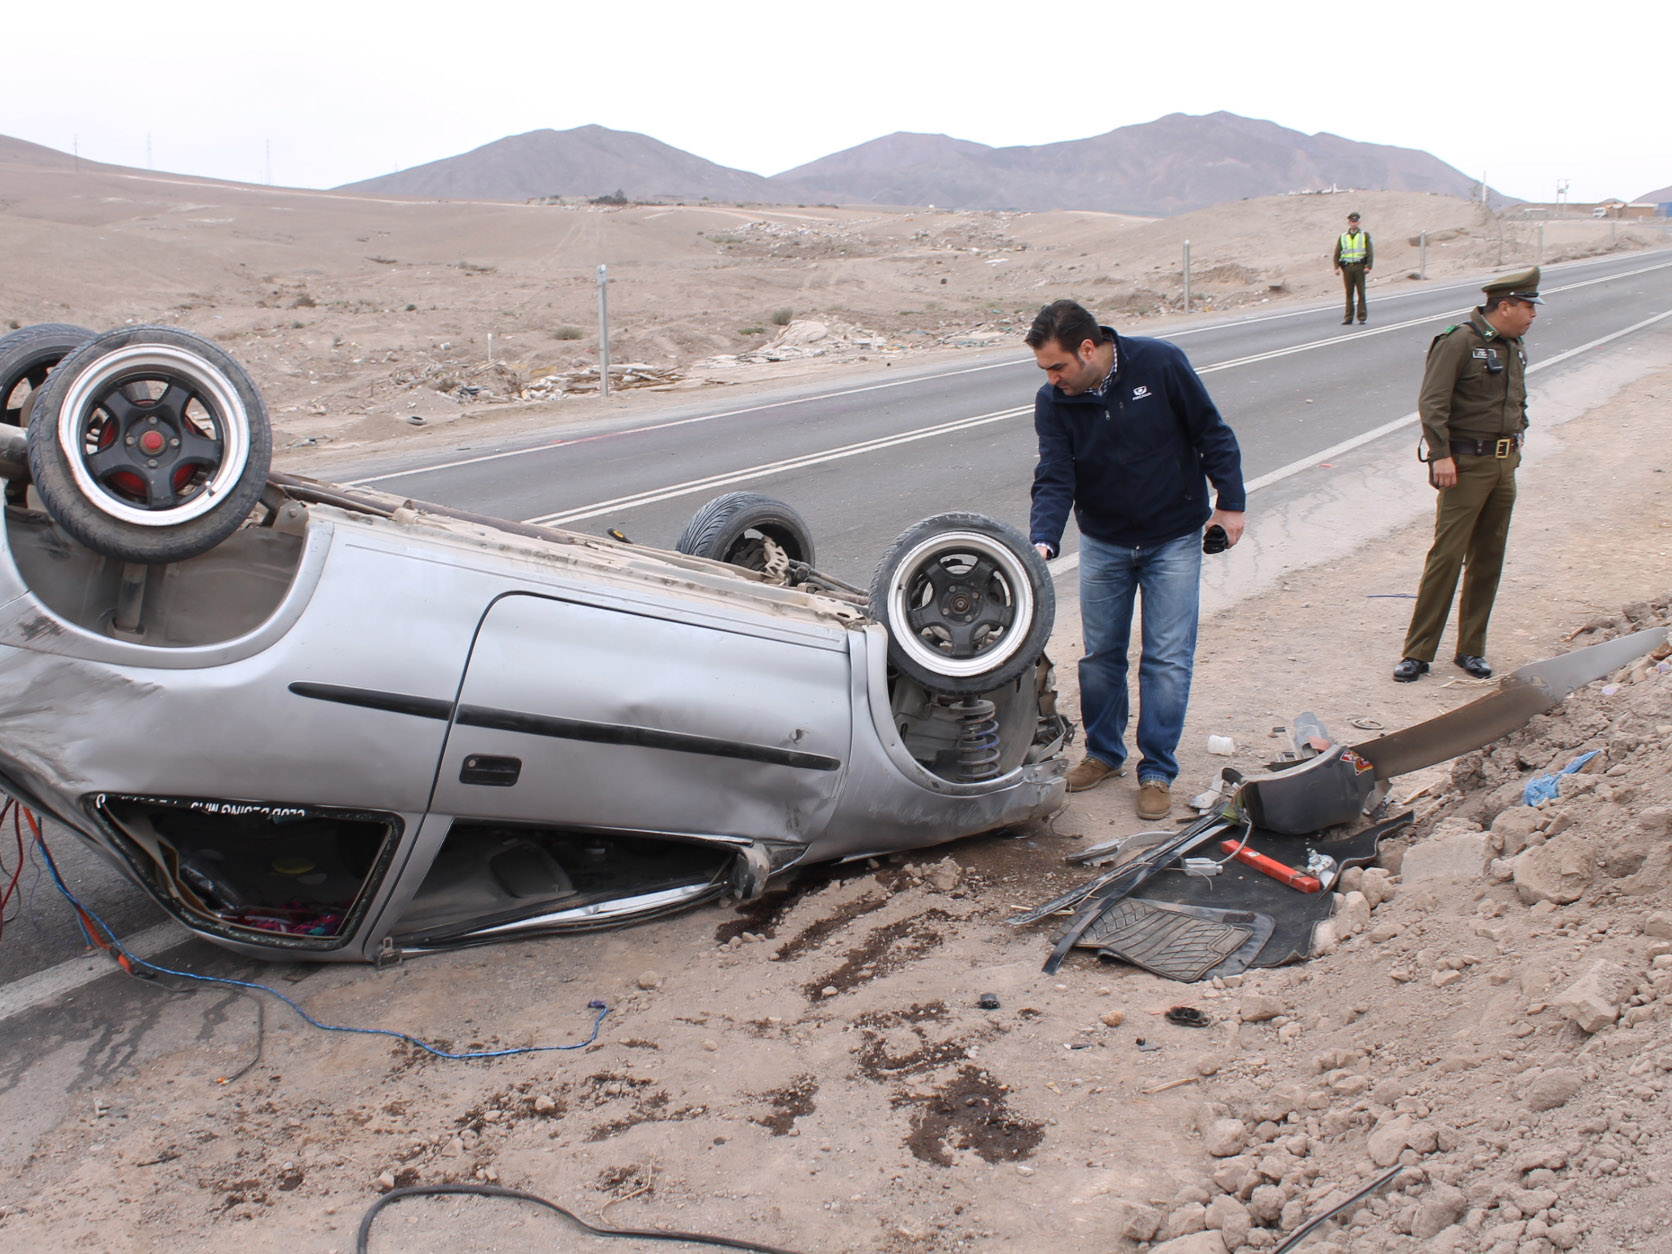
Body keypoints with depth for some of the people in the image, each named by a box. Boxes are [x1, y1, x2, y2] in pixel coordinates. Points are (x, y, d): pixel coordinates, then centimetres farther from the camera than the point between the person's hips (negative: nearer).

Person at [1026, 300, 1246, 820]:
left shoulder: (1160, 363, -18)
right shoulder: (1052, 402, -11)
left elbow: (1212, 433, -8)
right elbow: (1054, 479, -16)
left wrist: (1230, 502, -7)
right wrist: (1042, 541, -32)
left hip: (1174, 540, -3)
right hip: (1102, 543, 3)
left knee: (1168, 659, -2)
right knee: (1100, 654, 10)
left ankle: (1158, 770, 9)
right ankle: (1104, 753, 29)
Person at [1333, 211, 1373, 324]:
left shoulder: (1365, 235, 8)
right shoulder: (1342, 237, 12)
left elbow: (1370, 252, 3)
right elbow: (1337, 253, 10)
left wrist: (1368, 266, -9)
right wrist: (1337, 267, -3)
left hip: (1360, 266, -1)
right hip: (1347, 267, 1)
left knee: (1361, 293, -2)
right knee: (1349, 293, 2)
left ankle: (1362, 317, 2)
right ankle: (1348, 318, 4)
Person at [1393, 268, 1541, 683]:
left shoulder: (1514, 348, 14)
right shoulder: (1460, 342, -11)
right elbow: (1431, 402, -17)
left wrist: (1516, 442, 16)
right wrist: (1441, 455, -21)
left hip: (1504, 466, 8)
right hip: (1466, 466, -8)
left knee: (1488, 561, 9)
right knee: (1446, 557, -8)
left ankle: (1471, 649, 18)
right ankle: (1417, 653, -2)